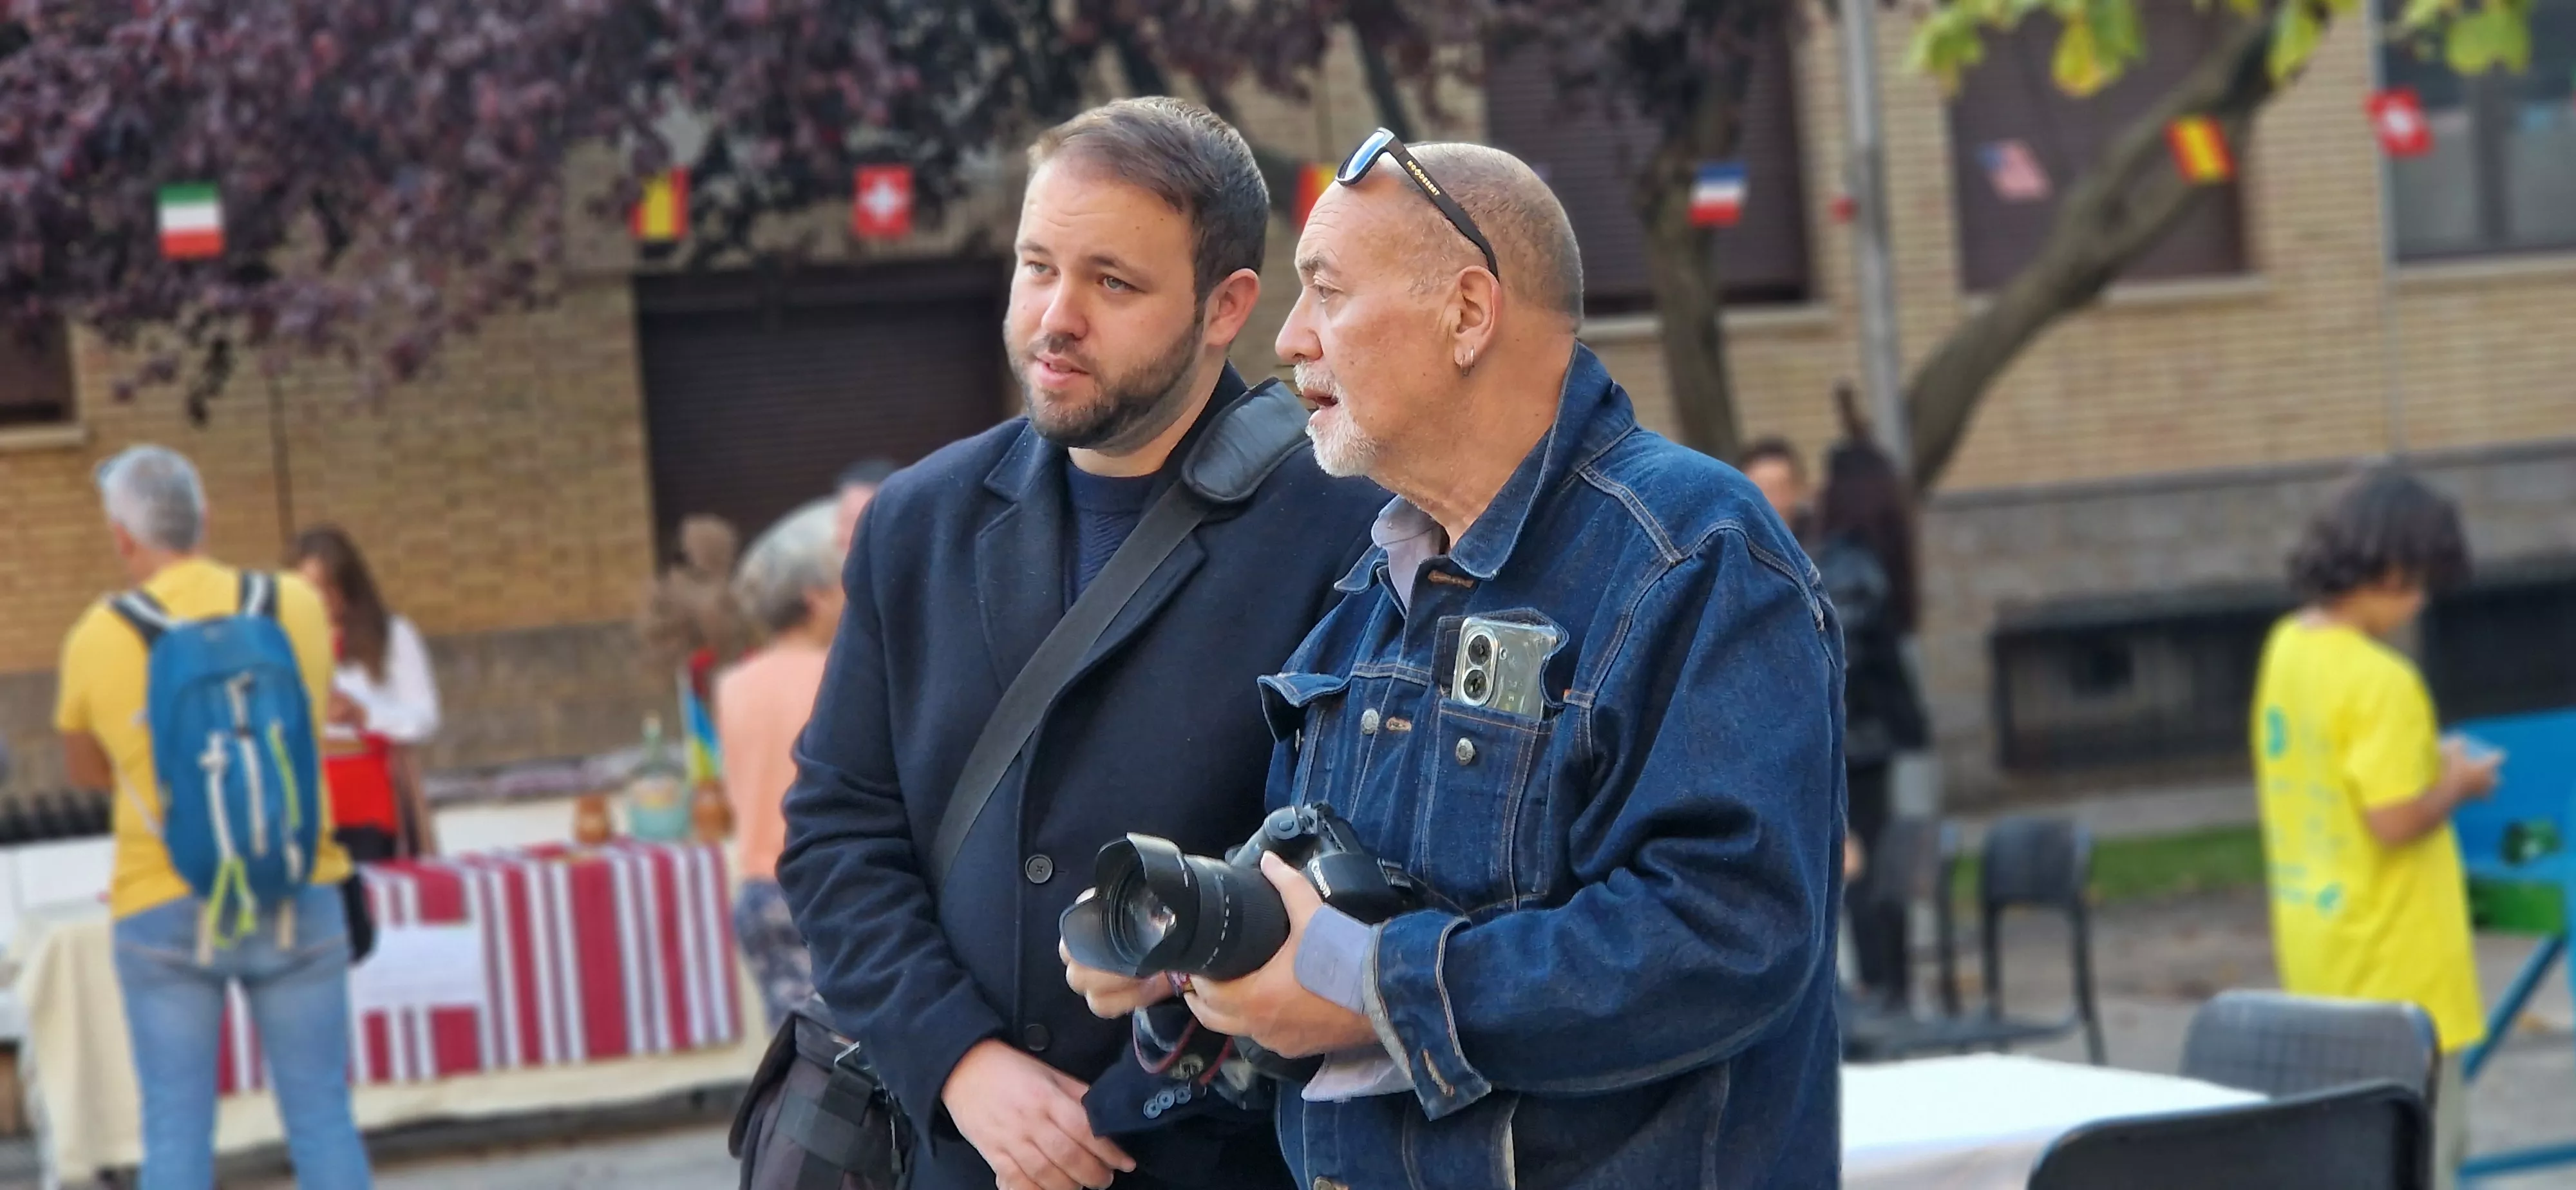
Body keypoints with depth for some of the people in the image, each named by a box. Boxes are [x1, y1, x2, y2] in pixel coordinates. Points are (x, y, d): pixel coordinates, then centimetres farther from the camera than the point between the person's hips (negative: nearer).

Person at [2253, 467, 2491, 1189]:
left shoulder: (2286, 648, 6)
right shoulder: (2381, 681, -22)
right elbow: (2395, 823, -24)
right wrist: (2457, 784, -7)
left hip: (2318, 944, 9)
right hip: (2392, 960, -9)